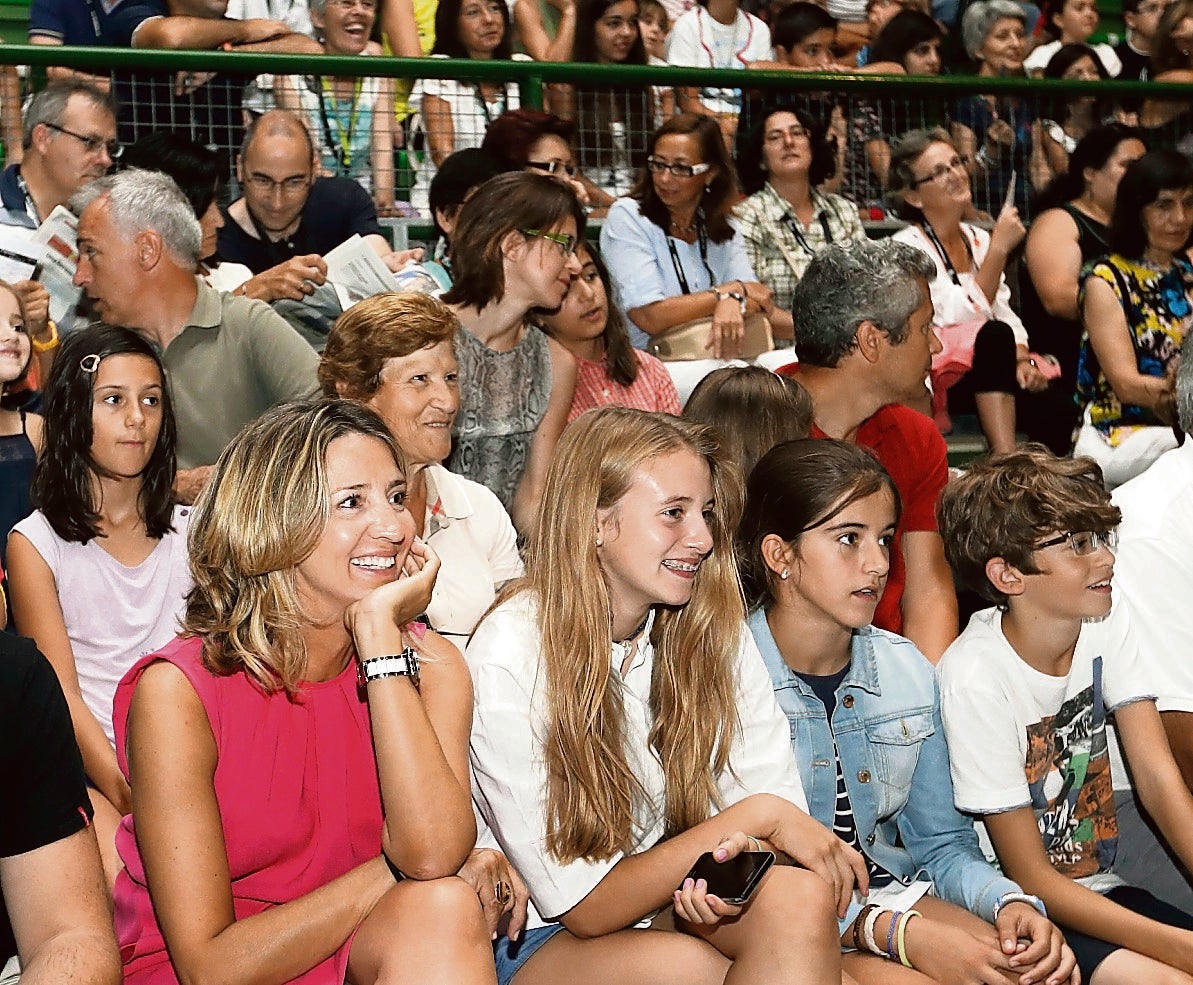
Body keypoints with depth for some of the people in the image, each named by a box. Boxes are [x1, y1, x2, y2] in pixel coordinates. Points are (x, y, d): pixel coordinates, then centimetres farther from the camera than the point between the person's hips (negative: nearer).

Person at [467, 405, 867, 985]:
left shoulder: (713, 633, -3)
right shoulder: (510, 660, -19)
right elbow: (587, 909, -17)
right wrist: (753, 816, -23)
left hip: (677, 909, 5)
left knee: (797, 892, -26)